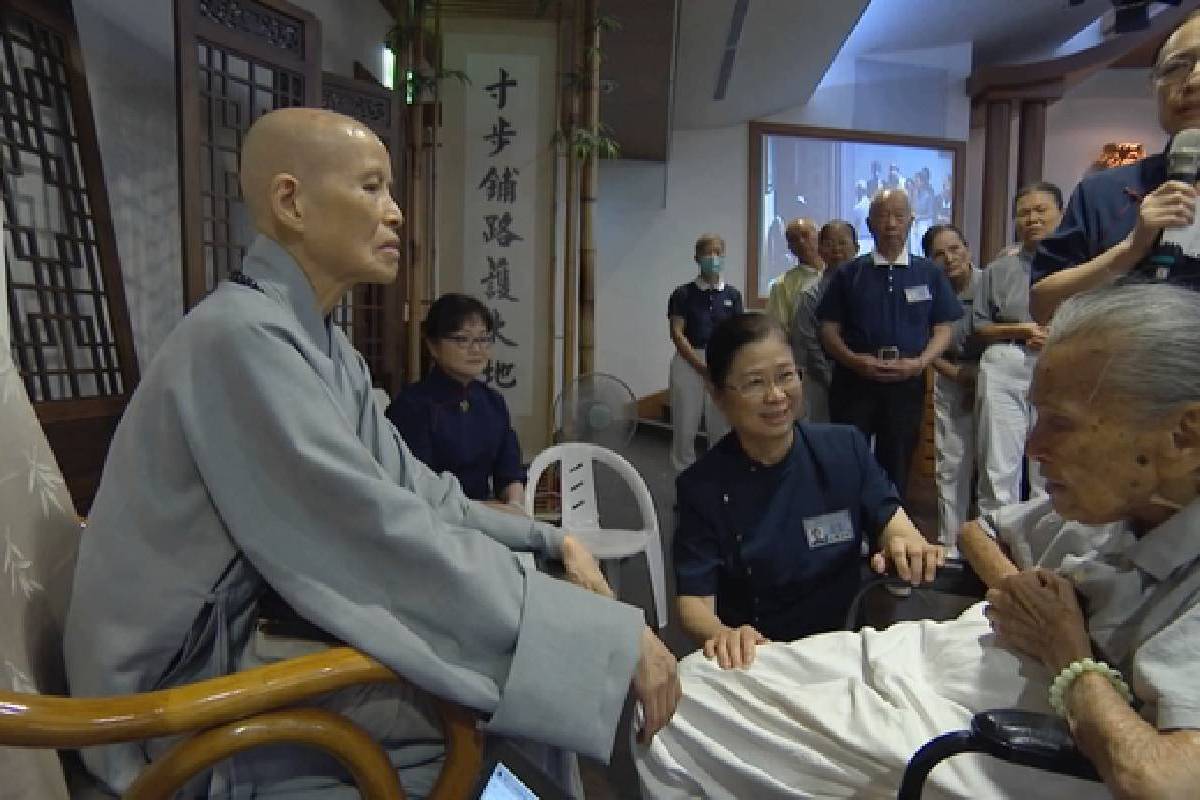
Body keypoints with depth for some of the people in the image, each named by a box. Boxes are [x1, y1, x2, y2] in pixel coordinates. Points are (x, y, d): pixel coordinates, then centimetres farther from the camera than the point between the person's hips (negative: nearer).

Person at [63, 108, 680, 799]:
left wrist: (551, 542, -5)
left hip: (264, 643, 8)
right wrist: (613, 636, -27)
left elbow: (415, 494, 5)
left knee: (528, 668, 3)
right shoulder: (244, 336, -26)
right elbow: (391, 542, -32)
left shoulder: (324, 345, 4)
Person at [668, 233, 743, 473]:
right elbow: (676, 333, -7)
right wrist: (702, 366, -15)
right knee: (684, 429, 3)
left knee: (722, 430, 6)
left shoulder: (732, 295, 6)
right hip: (688, 363, -2)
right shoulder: (683, 293, -1)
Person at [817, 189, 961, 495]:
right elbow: (829, 327, 3)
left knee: (896, 465, 10)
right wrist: (854, 360, -14)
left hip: (907, 382, 1)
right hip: (854, 381, -1)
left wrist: (920, 362, -11)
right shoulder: (849, 273, 4)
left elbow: (944, 328, 6)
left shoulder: (930, 273, 6)